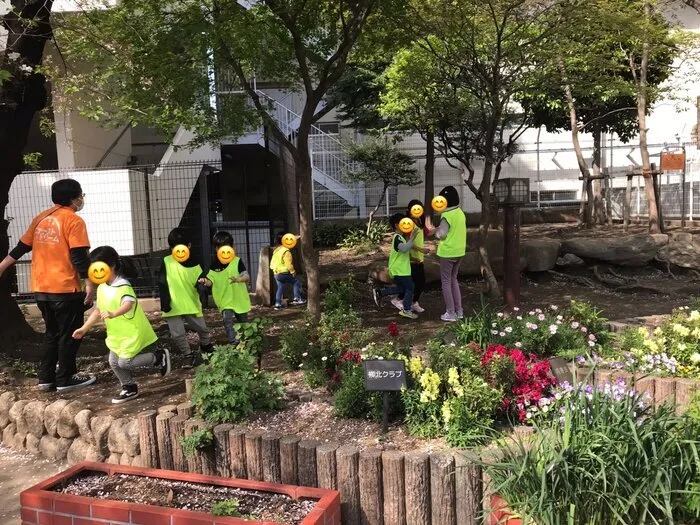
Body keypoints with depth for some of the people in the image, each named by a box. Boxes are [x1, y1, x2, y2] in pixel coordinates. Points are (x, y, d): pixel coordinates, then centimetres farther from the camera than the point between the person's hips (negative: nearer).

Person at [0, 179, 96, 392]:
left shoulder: (41, 218, 12)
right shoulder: (73, 220, -10)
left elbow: (22, 247, 17)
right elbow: (79, 256, -17)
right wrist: (89, 283, -16)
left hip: (41, 288, 7)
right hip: (65, 288, -7)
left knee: (52, 333, 18)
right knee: (69, 334, 4)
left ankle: (46, 377, 20)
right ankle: (65, 379, 9)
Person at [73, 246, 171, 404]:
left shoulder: (123, 286, -23)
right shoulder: (101, 288, 5)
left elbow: (128, 304, -42)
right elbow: (98, 310, 13)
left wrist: (113, 314, -59)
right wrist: (84, 328, 8)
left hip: (131, 332, -9)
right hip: (116, 335, 9)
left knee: (124, 362, -9)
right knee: (114, 362, 11)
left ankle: (159, 357, 7)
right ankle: (130, 389, 27)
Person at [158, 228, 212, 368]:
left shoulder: (194, 265, 1)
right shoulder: (167, 262, -5)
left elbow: (199, 284, 1)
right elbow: (162, 284, -7)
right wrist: (165, 303, -13)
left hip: (191, 305, 2)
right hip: (173, 307, -1)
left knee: (203, 329, 10)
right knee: (177, 334, -2)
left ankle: (206, 347, 39)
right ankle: (188, 355, 18)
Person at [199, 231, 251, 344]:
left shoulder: (237, 261, -8)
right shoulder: (215, 264, -3)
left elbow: (247, 277, -12)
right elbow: (211, 281, -3)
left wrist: (238, 279, -33)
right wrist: (205, 281, -27)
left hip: (240, 298, 0)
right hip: (225, 300, 0)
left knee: (243, 321, 16)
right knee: (227, 320, -21)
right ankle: (233, 341, -17)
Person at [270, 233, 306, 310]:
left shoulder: (276, 249, 8)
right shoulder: (286, 251, -17)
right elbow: (288, 263, -22)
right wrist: (293, 272, -10)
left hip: (276, 273, 8)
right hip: (283, 273, -8)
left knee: (280, 288, 18)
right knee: (296, 282, 9)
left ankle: (278, 304, 16)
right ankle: (297, 299, 3)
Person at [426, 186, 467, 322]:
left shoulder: (446, 215, -18)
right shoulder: (460, 213, 8)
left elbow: (442, 234, -15)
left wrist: (433, 230, 3)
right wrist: (438, 228, 11)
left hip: (447, 252, -8)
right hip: (459, 251, 8)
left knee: (446, 282, 3)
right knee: (453, 280, 19)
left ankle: (450, 313, 5)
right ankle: (458, 311, 19)